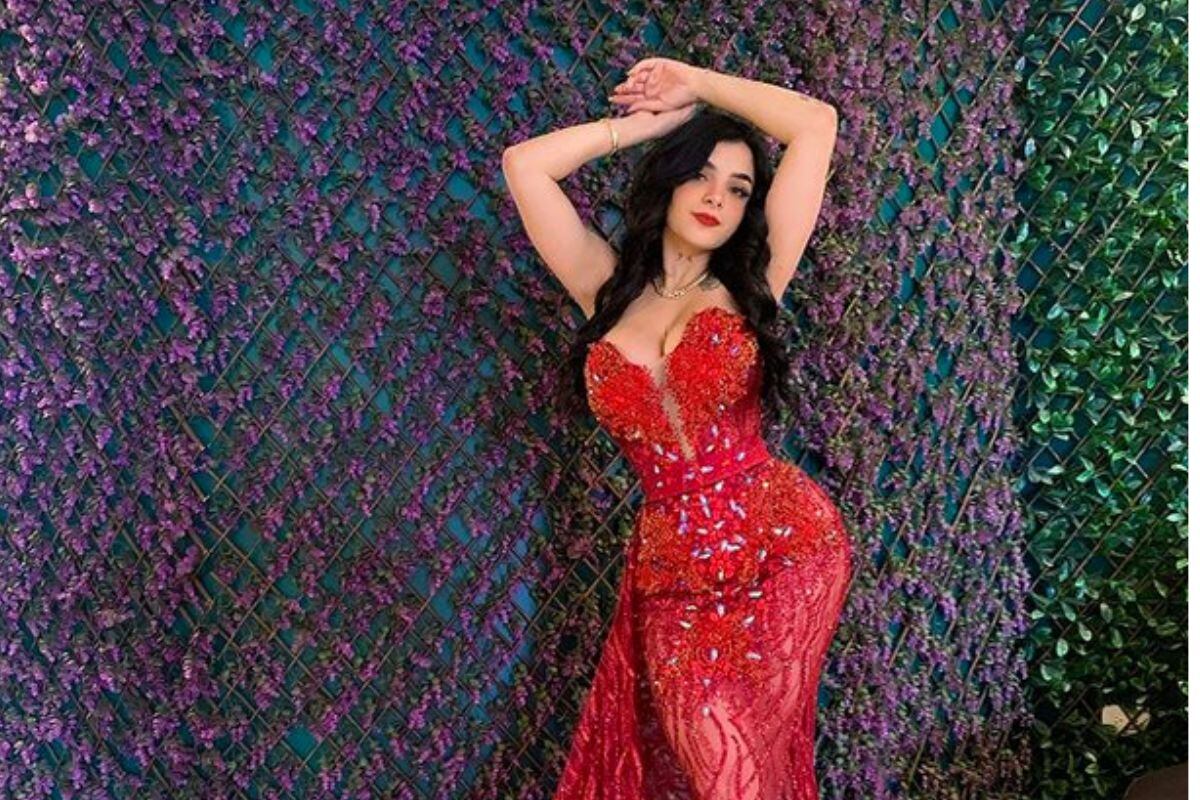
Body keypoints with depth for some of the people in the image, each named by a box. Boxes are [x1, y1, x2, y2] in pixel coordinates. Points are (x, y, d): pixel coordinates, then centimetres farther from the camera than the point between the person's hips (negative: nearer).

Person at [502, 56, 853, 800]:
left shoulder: (752, 285, 3)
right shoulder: (609, 290, 7)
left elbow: (817, 124, 1)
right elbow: (524, 165, 4)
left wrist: (693, 81, 10)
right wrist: (653, 121, 10)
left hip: (784, 550, -1)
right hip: (674, 572, 1)